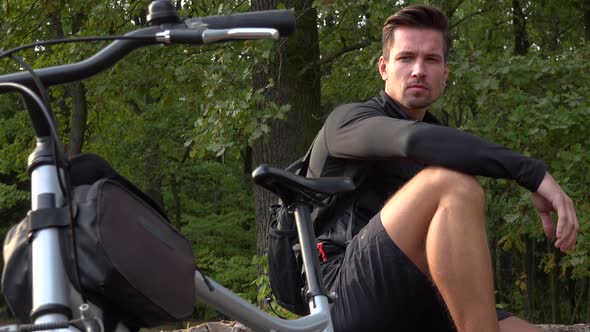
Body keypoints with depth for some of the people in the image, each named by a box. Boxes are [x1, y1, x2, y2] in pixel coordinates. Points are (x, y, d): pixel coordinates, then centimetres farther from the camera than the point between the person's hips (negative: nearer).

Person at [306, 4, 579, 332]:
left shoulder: (438, 147, 23)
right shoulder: (351, 120, -1)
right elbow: (415, 140, -24)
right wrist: (533, 172, -29)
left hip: (413, 304, 7)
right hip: (350, 296, -6)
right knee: (454, 182, -30)